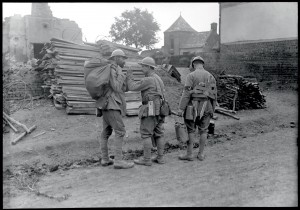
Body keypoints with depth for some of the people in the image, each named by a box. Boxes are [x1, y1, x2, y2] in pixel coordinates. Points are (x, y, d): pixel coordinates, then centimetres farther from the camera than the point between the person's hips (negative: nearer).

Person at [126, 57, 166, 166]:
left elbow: (132, 87, -11)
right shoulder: (158, 78, 18)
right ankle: (160, 158, 11)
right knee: (158, 134, 10)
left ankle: (146, 159, -3)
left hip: (151, 109, -9)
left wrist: (129, 77, 4)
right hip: (159, 109, 9)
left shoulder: (148, 79, -13)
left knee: (146, 133, -4)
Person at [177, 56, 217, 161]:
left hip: (194, 105, -4)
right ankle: (201, 154, 16)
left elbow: (186, 93, -14)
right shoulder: (211, 76, 9)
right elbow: (214, 95, 10)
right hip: (206, 106, 4)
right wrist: (212, 109, 18)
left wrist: (181, 108, -14)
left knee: (191, 130, 3)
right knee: (203, 130, 10)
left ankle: (189, 154, 7)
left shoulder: (191, 75, -6)